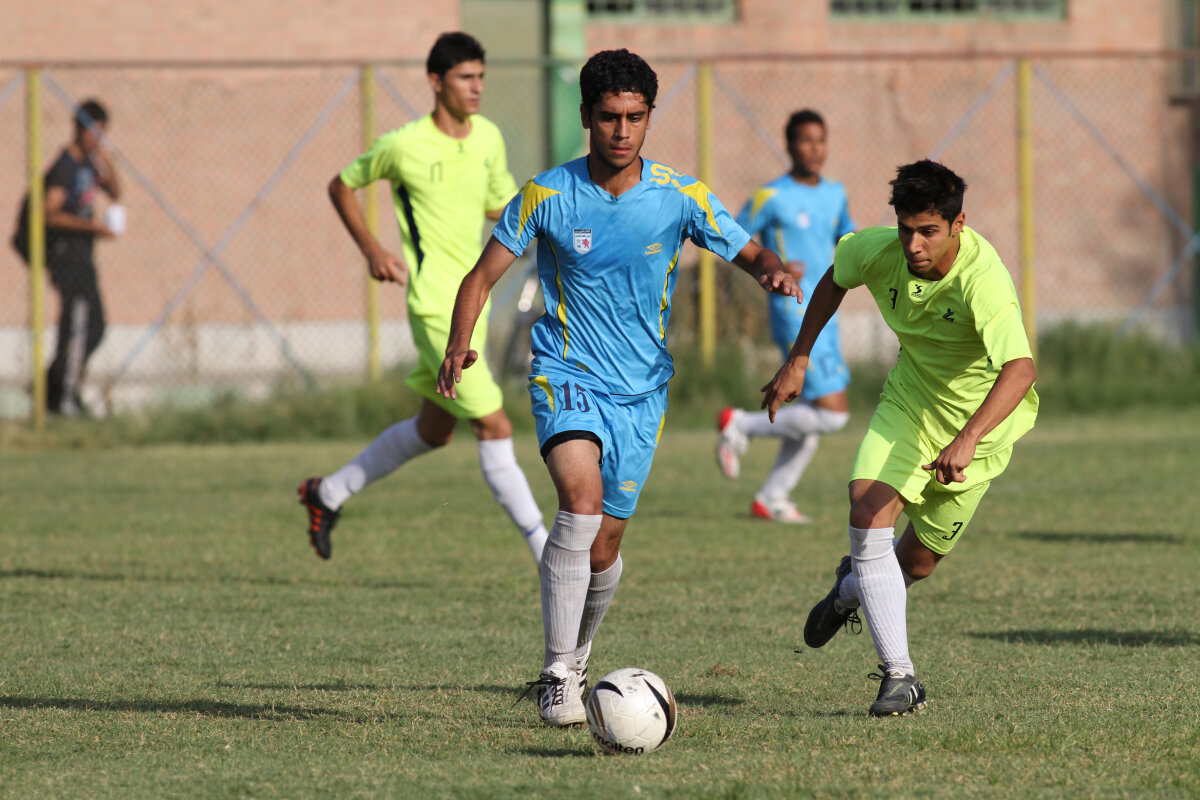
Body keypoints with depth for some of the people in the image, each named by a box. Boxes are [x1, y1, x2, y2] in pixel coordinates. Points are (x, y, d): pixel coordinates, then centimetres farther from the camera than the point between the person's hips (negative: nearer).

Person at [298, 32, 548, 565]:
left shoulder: (489, 138, 7)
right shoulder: (403, 146, -9)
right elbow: (341, 186, 6)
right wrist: (371, 250, -6)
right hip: (435, 305, -8)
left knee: (435, 430, 19)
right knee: (495, 429, -12)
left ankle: (328, 494, 36)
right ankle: (551, 557, -11)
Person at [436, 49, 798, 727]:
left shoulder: (680, 196, -4)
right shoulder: (548, 195, -7)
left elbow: (748, 252, 3)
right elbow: (482, 278, -2)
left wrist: (774, 271, -22)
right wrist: (459, 346, -20)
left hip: (642, 389, 2)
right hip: (568, 373, -2)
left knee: (603, 550, 8)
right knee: (581, 502, -28)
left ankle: (577, 657, 38)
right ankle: (558, 676, -24)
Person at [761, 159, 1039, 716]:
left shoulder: (982, 278, -37)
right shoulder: (877, 251, -19)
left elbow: (1020, 367, -51)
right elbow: (835, 279, 7)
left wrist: (968, 439, -64)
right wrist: (798, 360, 7)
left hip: (980, 415, -3)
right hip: (909, 399, 3)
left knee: (918, 561, 7)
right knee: (869, 511, -21)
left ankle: (852, 587, 44)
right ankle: (899, 676, -15)